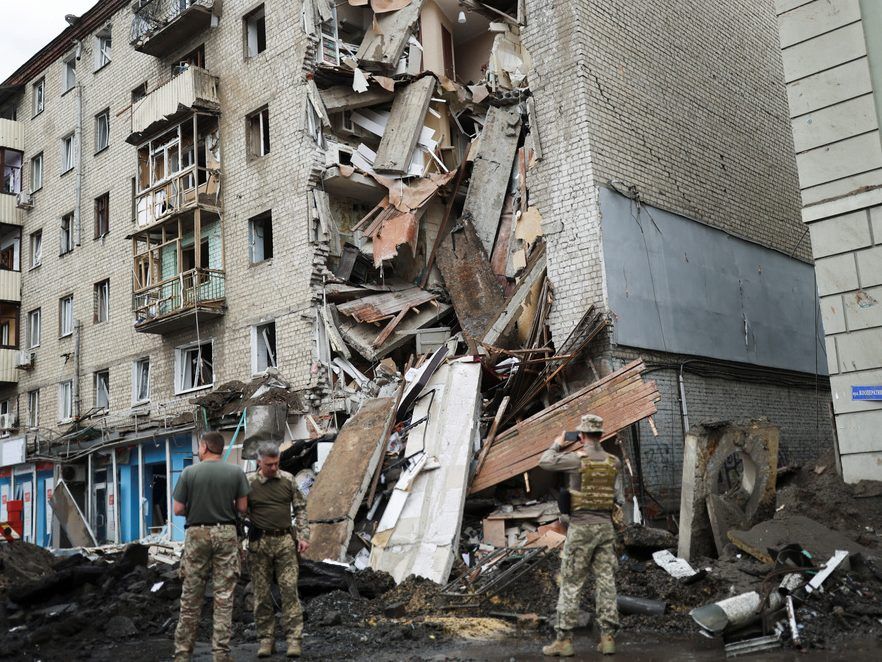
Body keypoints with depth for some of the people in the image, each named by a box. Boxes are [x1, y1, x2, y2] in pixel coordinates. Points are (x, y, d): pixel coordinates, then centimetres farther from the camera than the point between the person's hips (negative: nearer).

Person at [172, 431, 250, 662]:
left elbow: (178, 509, -2)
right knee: (224, 596, 4)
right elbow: (242, 507, 0)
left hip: (197, 534, 0)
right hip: (226, 533, 0)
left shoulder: (189, 473, -4)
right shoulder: (236, 472, -2)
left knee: (190, 598, 8)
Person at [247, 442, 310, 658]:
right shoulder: (248, 483, -3)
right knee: (262, 593, 5)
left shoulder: (288, 479, 3)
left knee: (289, 589, -3)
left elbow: (300, 508, 9)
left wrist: (303, 536, 2)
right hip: (259, 542, -1)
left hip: (285, 540, 1)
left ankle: (294, 638, 1)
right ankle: (266, 638, 15)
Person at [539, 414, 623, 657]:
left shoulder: (577, 458, -11)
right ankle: (608, 637, 9)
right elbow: (619, 499, 6)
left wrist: (557, 444, 13)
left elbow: (544, 462, -2)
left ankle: (564, 640, 3)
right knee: (606, 581, 8)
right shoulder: (614, 462, 4)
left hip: (581, 527, -4)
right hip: (605, 526, 5)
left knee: (571, 584, 1)